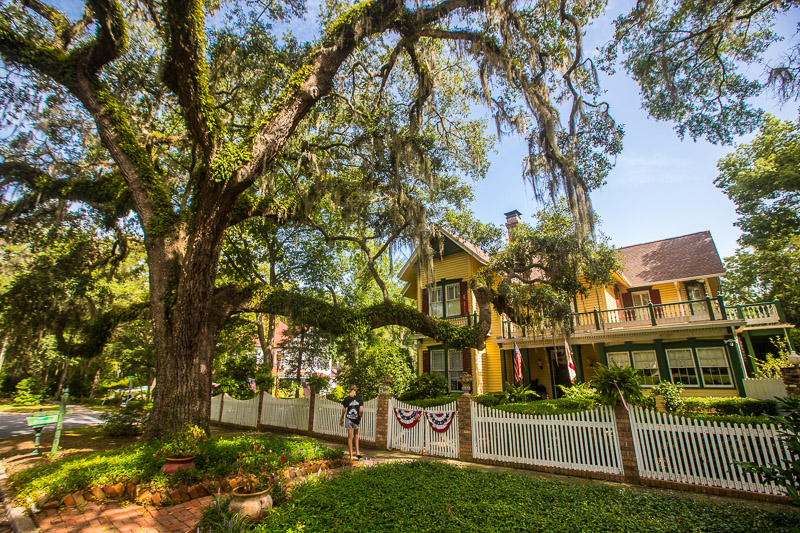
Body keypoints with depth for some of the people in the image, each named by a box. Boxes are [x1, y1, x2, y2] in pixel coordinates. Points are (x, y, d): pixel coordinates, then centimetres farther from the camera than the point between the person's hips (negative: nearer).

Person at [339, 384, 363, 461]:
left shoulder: (346, 399, -2)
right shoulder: (359, 399, -1)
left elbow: (343, 410, 0)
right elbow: (361, 410, -6)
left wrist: (341, 419, 12)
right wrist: (360, 417, 11)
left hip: (349, 418, -1)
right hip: (356, 419, 1)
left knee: (350, 437, 8)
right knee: (356, 435, 22)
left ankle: (351, 456, 10)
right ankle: (357, 451, 14)